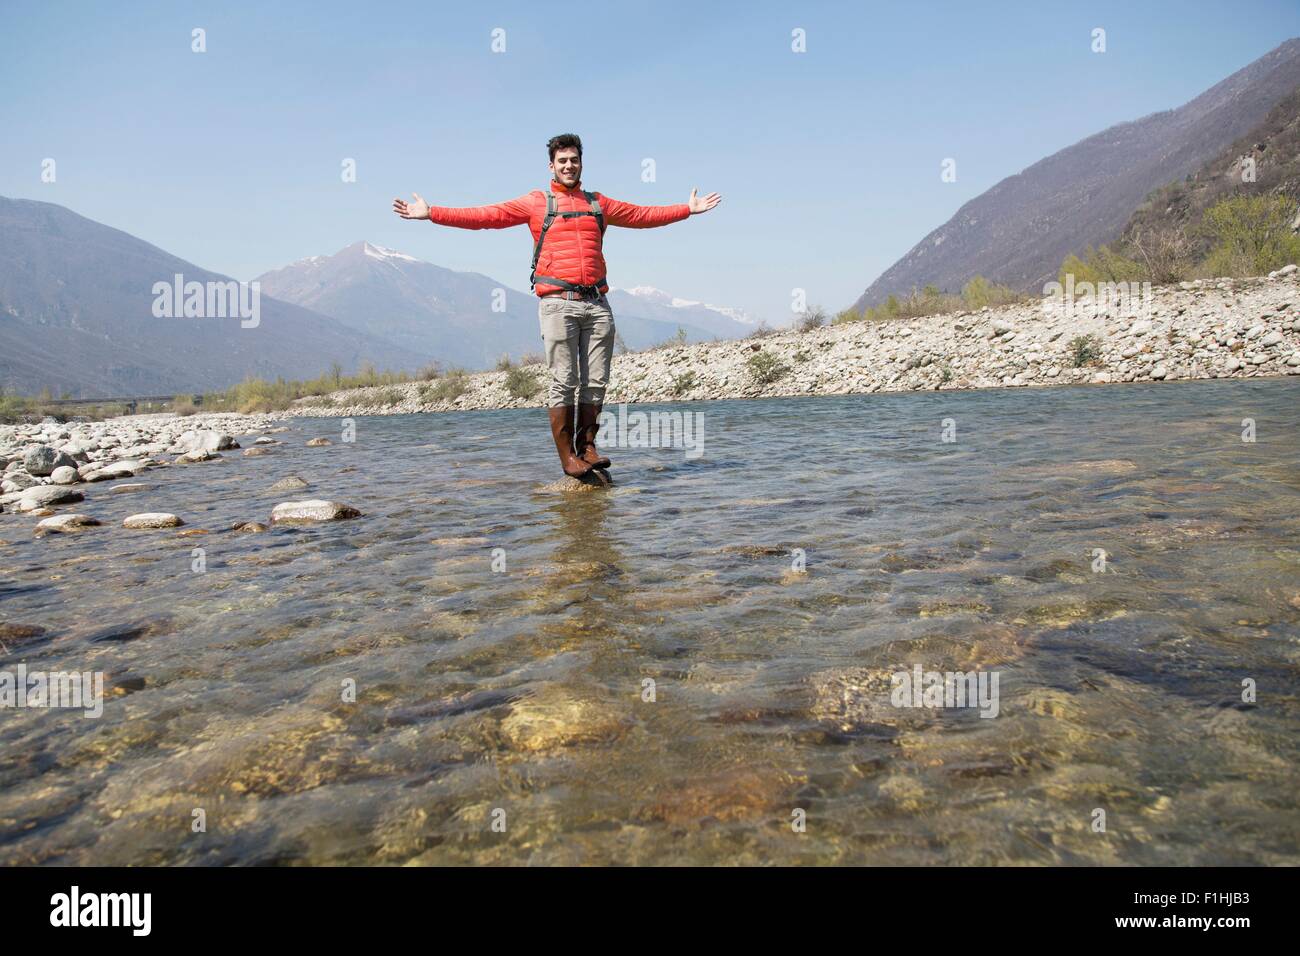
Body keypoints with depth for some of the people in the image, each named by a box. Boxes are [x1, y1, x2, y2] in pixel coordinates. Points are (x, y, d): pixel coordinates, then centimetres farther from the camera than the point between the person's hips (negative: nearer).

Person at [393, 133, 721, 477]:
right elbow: (484, 215, 5)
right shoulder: (535, 202, 10)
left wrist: (688, 208, 30)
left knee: (596, 381, 1)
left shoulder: (598, 203, 21)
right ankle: (566, 455, 1)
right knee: (564, 381, -6)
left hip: (596, 303, 4)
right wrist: (431, 213, -2)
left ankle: (586, 445, 11)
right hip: (558, 303, -3)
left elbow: (643, 215, 29)